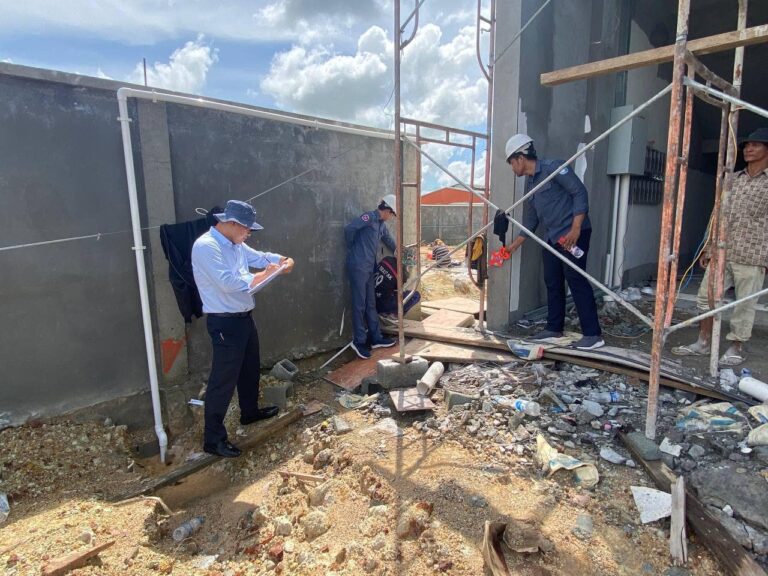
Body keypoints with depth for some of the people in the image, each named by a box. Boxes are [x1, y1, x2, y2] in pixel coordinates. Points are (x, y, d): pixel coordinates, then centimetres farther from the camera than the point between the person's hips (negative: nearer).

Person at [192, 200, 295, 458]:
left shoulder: (235, 244, 7)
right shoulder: (205, 246, -20)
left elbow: (258, 256, 20)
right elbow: (227, 282, -29)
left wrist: (283, 260, 1)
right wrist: (262, 275, -19)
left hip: (244, 317, 10)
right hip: (224, 323, -10)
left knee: (250, 368, 23)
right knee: (223, 379, -2)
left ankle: (250, 411, 44)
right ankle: (213, 438, 11)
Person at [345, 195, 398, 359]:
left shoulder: (381, 225, 18)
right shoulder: (370, 217, -9)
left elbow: (390, 242, 34)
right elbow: (349, 228, -20)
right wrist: (352, 248, -6)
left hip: (369, 268, 9)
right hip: (358, 266, -9)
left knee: (371, 304, 12)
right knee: (360, 305, -3)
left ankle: (376, 338, 20)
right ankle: (359, 341, 6)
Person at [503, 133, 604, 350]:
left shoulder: (553, 168, -10)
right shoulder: (529, 183, 15)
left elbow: (580, 193, -15)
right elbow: (530, 220, 21)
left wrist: (575, 229, -22)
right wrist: (513, 246, 24)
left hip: (573, 234, -9)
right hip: (552, 237, 9)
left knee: (577, 280, -10)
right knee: (552, 282, 9)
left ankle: (593, 334, -5)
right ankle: (554, 328, 19)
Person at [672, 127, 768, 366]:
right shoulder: (732, 179, 14)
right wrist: (708, 246, 14)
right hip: (721, 251, 5)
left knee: (744, 304, 3)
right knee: (706, 296, 7)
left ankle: (736, 348, 16)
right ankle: (703, 342, 19)